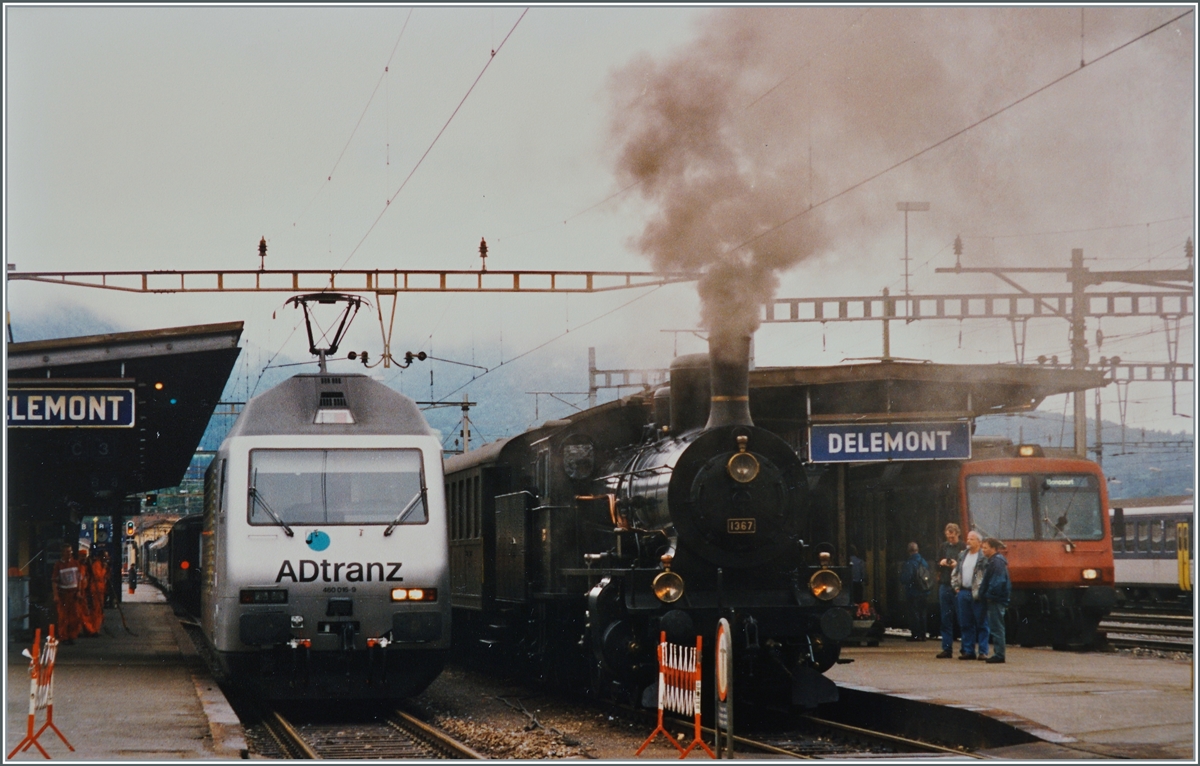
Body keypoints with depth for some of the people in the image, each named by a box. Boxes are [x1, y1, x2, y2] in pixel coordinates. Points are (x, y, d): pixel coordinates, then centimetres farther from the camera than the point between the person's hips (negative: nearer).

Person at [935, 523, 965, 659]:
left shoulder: (964, 548, -2)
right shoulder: (943, 547, 13)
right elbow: (936, 565, 18)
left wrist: (958, 565, -19)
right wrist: (941, 563, -3)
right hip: (944, 585, 4)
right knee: (946, 618, 5)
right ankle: (947, 649, 7)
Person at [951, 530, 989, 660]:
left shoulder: (983, 557, -6)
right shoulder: (962, 556, 16)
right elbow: (955, 573, 22)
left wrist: (979, 591, -16)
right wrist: (956, 587, 10)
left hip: (977, 595, -7)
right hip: (963, 593, 7)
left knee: (981, 624, -2)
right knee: (965, 624, 9)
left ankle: (983, 651, 0)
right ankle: (968, 650, 14)